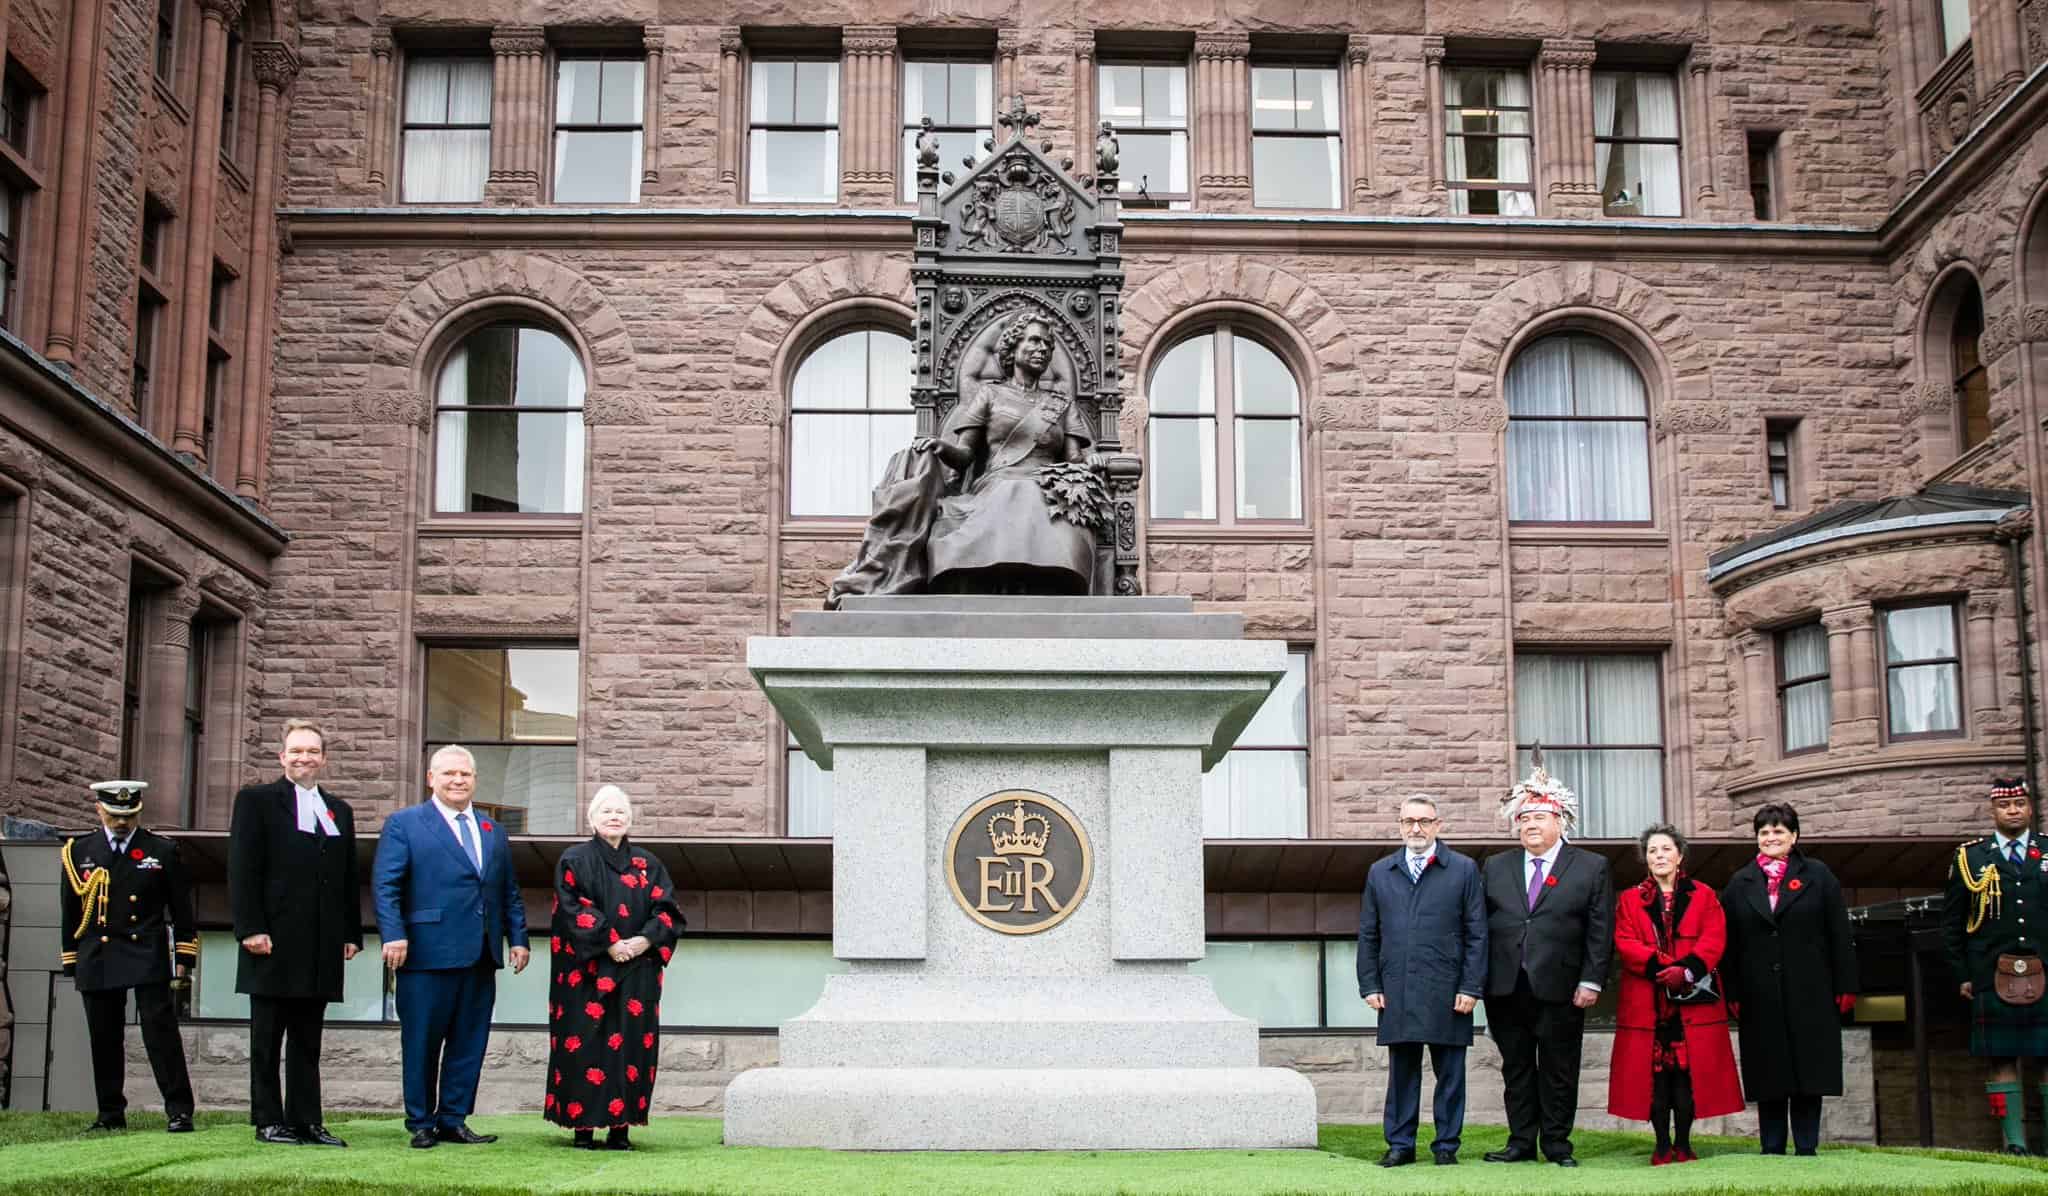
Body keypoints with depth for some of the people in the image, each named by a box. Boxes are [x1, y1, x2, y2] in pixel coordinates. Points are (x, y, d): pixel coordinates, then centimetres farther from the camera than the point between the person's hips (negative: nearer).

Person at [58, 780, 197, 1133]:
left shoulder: (163, 851, 4)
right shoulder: (79, 852, 8)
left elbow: (181, 907, 5)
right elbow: (69, 910, 12)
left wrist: (184, 955, 1)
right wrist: (71, 960, 10)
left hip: (148, 958, -2)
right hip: (97, 961, 2)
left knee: (161, 1033, -8)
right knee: (104, 1039, 7)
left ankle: (179, 1110, -7)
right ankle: (111, 1113, 17)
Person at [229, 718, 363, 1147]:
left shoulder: (339, 811, 18)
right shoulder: (256, 801, 3)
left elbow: (349, 879, 17)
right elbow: (242, 870, -4)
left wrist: (352, 933, 9)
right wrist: (251, 929, -13)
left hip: (322, 946, 5)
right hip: (274, 942, -5)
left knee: (308, 1040, 7)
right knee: (267, 1039, 2)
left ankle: (306, 1121, 9)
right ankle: (268, 1122, 6)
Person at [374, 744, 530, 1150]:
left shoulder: (494, 832, 19)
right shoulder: (403, 824, 2)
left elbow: (509, 892, 20)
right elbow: (386, 886, -5)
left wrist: (517, 938, 9)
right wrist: (394, 935, -16)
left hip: (481, 957, 5)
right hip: (428, 953, -5)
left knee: (469, 1042, 7)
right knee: (422, 1043, 2)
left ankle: (453, 1120, 15)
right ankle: (421, 1124, 12)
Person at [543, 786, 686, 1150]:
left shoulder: (648, 865, 14)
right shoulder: (575, 860, 6)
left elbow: (668, 911, 6)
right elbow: (572, 910, -6)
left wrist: (646, 940, -11)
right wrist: (609, 943, -15)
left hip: (637, 973, 3)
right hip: (587, 972, -3)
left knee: (631, 1045, -2)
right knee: (586, 1046, -5)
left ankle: (620, 1127, 2)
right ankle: (583, 1126, -1)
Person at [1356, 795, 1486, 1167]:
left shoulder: (1464, 869, 5)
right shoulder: (1379, 873, 13)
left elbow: (1477, 934, 2)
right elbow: (1368, 936, 13)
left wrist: (1471, 987, -5)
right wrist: (1370, 986, 4)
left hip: (1447, 993, -2)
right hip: (1396, 993, 2)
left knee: (1450, 1073, 3)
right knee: (1401, 1072, 6)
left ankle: (1446, 1145, 12)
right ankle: (1400, 1144, 13)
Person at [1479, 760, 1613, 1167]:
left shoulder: (1591, 868, 3)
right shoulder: (1496, 867, 11)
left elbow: (1600, 931, -1)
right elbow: (1482, 925, 9)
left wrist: (1591, 982, -8)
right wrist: (1480, 980, 2)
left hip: (1560, 990, -3)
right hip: (1506, 989, 3)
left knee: (1559, 1071, 4)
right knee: (1516, 1068, 8)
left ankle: (1557, 1145, 12)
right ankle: (1521, 1143, 14)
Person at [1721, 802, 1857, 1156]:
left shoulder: (1817, 876, 6)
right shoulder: (1740, 883, 10)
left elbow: (1840, 936, 2)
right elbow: (1730, 944, 8)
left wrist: (1845, 987, -3)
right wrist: (1732, 994, 1)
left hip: (1810, 996, -1)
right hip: (1761, 1000, 1)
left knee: (1809, 1074, 1)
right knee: (1768, 1076, 3)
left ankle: (1806, 1149, 7)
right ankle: (1771, 1150, 9)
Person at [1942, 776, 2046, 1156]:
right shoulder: (1969, 858, 7)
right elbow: (1951, 923, 9)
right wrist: (1962, 975, 4)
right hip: (1993, 979, 0)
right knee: (2002, 1060, 1)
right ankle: (2015, 1144, 5)